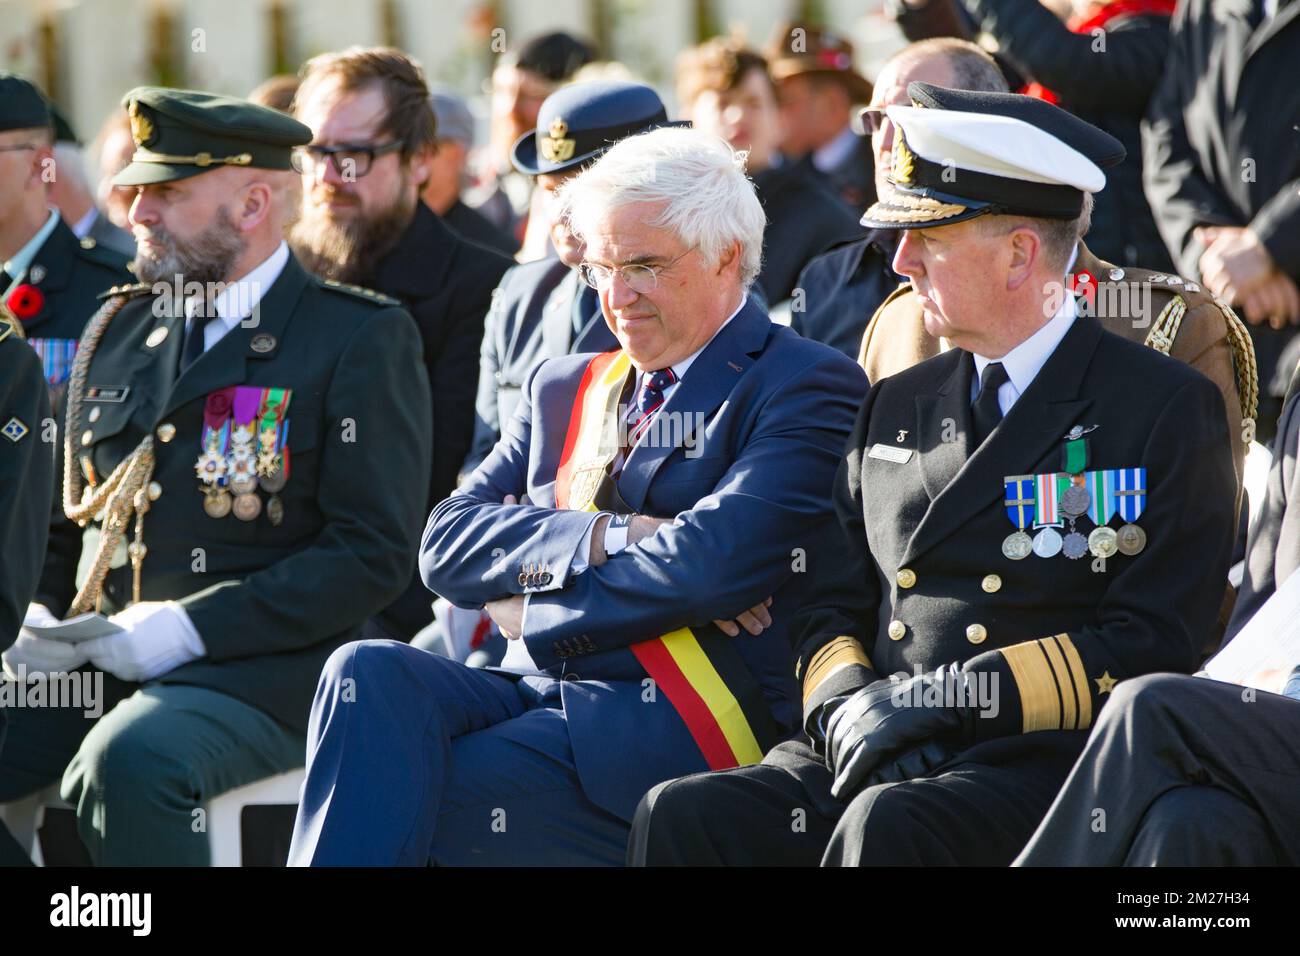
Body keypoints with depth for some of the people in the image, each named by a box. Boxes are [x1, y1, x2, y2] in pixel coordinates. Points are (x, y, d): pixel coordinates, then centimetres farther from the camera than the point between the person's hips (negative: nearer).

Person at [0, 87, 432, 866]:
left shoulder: (364, 340, 0)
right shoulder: (118, 329, 19)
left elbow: (375, 554, -8)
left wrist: (192, 625, -16)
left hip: (263, 668, -6)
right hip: (95, 661, 6)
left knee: (127, 765, -36)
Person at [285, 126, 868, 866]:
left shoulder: (807, 388, 1)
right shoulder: (564, 389, 23)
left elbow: (711, 563, -14)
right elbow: (448, 542, 10)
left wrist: (528, 608, -5)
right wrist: (604, 540, -7)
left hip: (683, 722, -6)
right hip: (537, 694, 6)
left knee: (384, 802, -26)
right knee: (369, 674, -26)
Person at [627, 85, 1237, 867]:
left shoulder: (1168, 412, 2)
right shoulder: (898, 407, 21)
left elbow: (1152, 648, -7)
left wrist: (947, 698, -13)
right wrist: (844, 698, -3)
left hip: (1044, 764, -5)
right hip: (875, 758, 6)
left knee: (888, 827, -37)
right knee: (682, 817, -22)